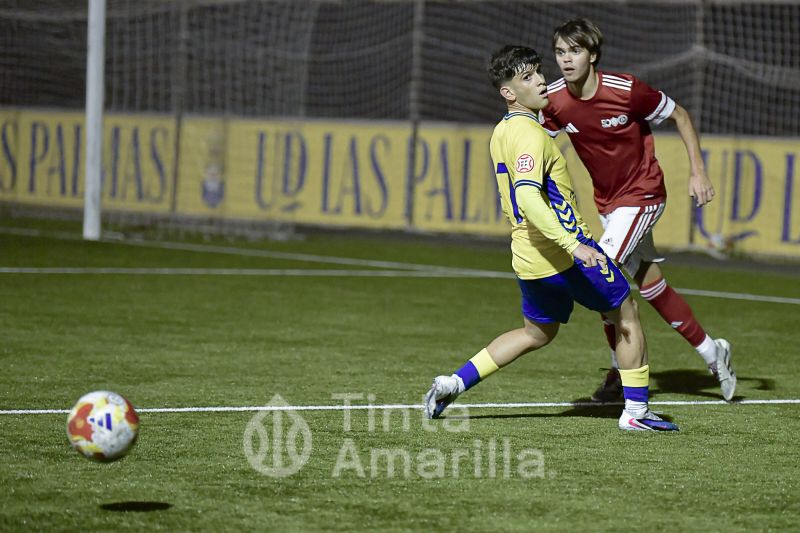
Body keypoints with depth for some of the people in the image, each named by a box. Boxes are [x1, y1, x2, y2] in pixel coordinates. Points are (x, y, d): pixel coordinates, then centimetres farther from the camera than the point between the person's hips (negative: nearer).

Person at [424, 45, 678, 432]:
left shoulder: (502, 132, 12)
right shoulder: (530, 134, -18)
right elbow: (528, 197, -31)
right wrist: (573, 245, -37)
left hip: (528, 256, 9)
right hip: (563, 253, -9)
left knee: (536, 333, 24)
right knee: (626, 316, 7)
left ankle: (453, 384, 15)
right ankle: (635, 412, 9)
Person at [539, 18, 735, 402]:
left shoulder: (626, 90, -22)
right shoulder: (554, 101, -10)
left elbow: (679, 115, -8)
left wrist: (698, 171, -10)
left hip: (642, 194, -6)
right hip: (607, 201, 6)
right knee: (651, 285, 10)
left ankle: (621, 370, -1)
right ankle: (711, 352, 27)